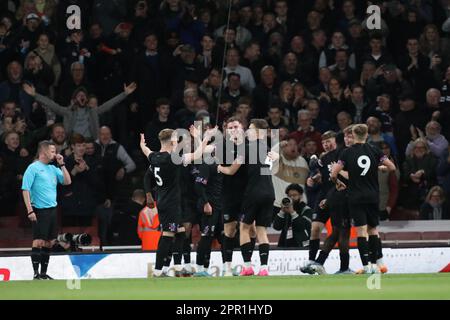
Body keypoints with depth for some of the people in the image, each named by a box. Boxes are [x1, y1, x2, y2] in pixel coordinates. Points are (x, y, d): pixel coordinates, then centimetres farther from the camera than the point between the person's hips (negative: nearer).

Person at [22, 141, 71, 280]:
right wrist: (30, 211, -18)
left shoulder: (53, 168, 15)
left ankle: (44, 273, 16)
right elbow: (25, 190, -11)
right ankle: (36, 274, -10)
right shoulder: (33, 168, -6)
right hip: (39, 210, -7)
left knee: (49, 242, 9)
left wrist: (62, 164, 6)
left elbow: (67, 181, 15)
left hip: (52, 209, 7)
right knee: (38, 241, -10)